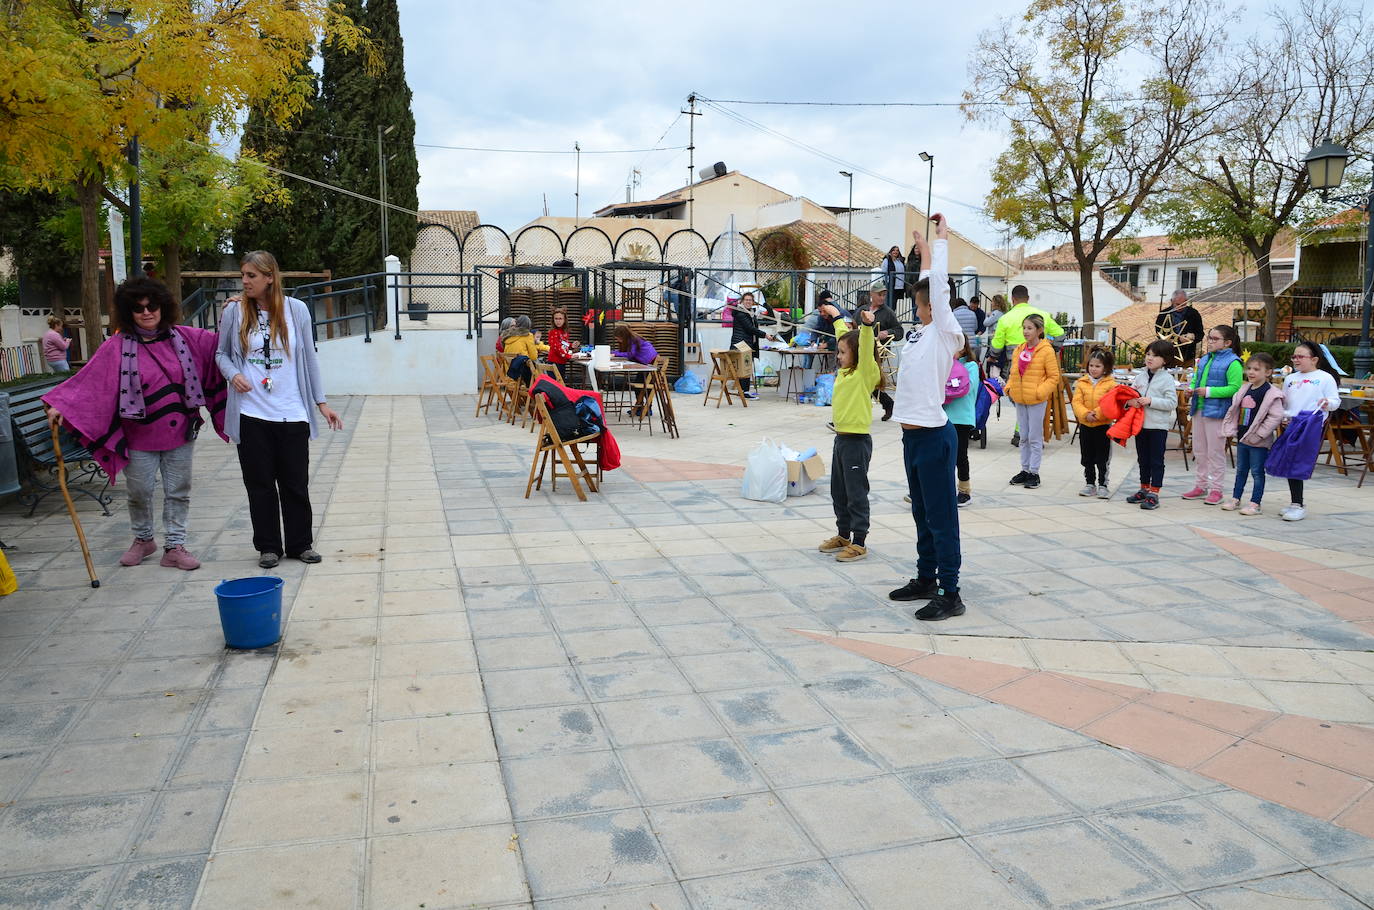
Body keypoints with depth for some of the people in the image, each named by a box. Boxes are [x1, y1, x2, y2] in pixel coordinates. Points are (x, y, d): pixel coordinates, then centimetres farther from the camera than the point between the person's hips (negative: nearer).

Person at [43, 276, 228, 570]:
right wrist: (61, 405, -23)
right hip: (140, 435, -2)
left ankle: (174, 546, 16)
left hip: (180, 432, 2)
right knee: (139, 492, 9)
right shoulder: (118, 347, -6)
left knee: (178, 491, 6)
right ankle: (143, 540, 32)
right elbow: (89, 380, -13)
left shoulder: (185, 337, 2)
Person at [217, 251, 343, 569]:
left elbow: (308, 357, 6)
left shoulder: (296, 310, 0)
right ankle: (268, 546, 20)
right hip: (251, 414, 0)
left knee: (296, 482, 7)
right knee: (260, 483, 7)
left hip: (292, 413, 0)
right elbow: (221, 353, 12)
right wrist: (233, 374, -10)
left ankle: (300, 543, 20)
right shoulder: (235, 311, 1)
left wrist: (321, 402, 6)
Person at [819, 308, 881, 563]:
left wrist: (868, 326, -45)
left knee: (856, 494, -2)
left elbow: (866, 348, -29)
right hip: (841, 438, 9)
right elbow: (846, 337, 24)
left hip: (857, 441, -9)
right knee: (839, 492, 17)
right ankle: (843, 536, 29)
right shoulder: (844, 372, 10)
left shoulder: (866, 373, -11)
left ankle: (859, 543, 6)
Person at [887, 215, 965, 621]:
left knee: (941, 517, -4)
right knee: (922, 514, 17)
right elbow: (928, 284, 28)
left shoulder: (946, 333, -9)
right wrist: (924, 251, 34)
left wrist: (942, 240, -6)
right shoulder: (918, 333, 12)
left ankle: (950, 594, 1)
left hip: (934, 435, -9)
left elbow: (939, 284, -15)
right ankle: (926, 579, 28)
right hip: (912, 433, 9)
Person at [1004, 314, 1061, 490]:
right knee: (1024, 437, 14)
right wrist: (1009, 388, 2)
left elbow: (1054, 377, -8)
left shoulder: (1046, 351, -10)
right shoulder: (1019, 350, 8)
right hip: (1019, 400, 6)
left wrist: (1039, 392, -17)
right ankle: (1025, 470, 23)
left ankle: (1034, 473, 7)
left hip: (1036, 401, -6)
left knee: (1035, 438, 0)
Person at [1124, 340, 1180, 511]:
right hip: (1141, 424, 6)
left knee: (1156, 460, 1)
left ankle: (1154, 494, 4)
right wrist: (1130, 401, -13)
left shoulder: (1167, 379, -9)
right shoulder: (1140, 376, 7)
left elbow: (1172, 403, -14)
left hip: (1158, 426, -6)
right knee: (1143, 459, 15)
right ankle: (1144, 489, 27)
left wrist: (1151, 401, -22)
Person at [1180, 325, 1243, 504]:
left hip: (1216, 412, -8)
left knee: (1215, 452, -1)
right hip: (1199, 409, 8)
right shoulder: (1205, 360, 13)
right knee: (1199, 450, 14)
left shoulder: (1232, 362, -12)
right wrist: (1190, 389, 2)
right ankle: (1201, 486, 26)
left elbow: (1235, 388, -19)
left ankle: (1216, 489, 8)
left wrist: (1209, 391, -23)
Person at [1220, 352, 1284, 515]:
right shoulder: (1245, 389, 9)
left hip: (1258, 441, -7)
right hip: (1242, 437, 7)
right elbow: (1234, 410, 15)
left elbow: (1276, 416, -18)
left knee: (1257, 472, 1)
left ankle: (1255, 503, 7)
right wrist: (1231, 429, 7)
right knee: (1241, 470, 16)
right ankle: (1235, 498, 26)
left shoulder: (1271, 394, -14)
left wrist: (1259, 434, -19)